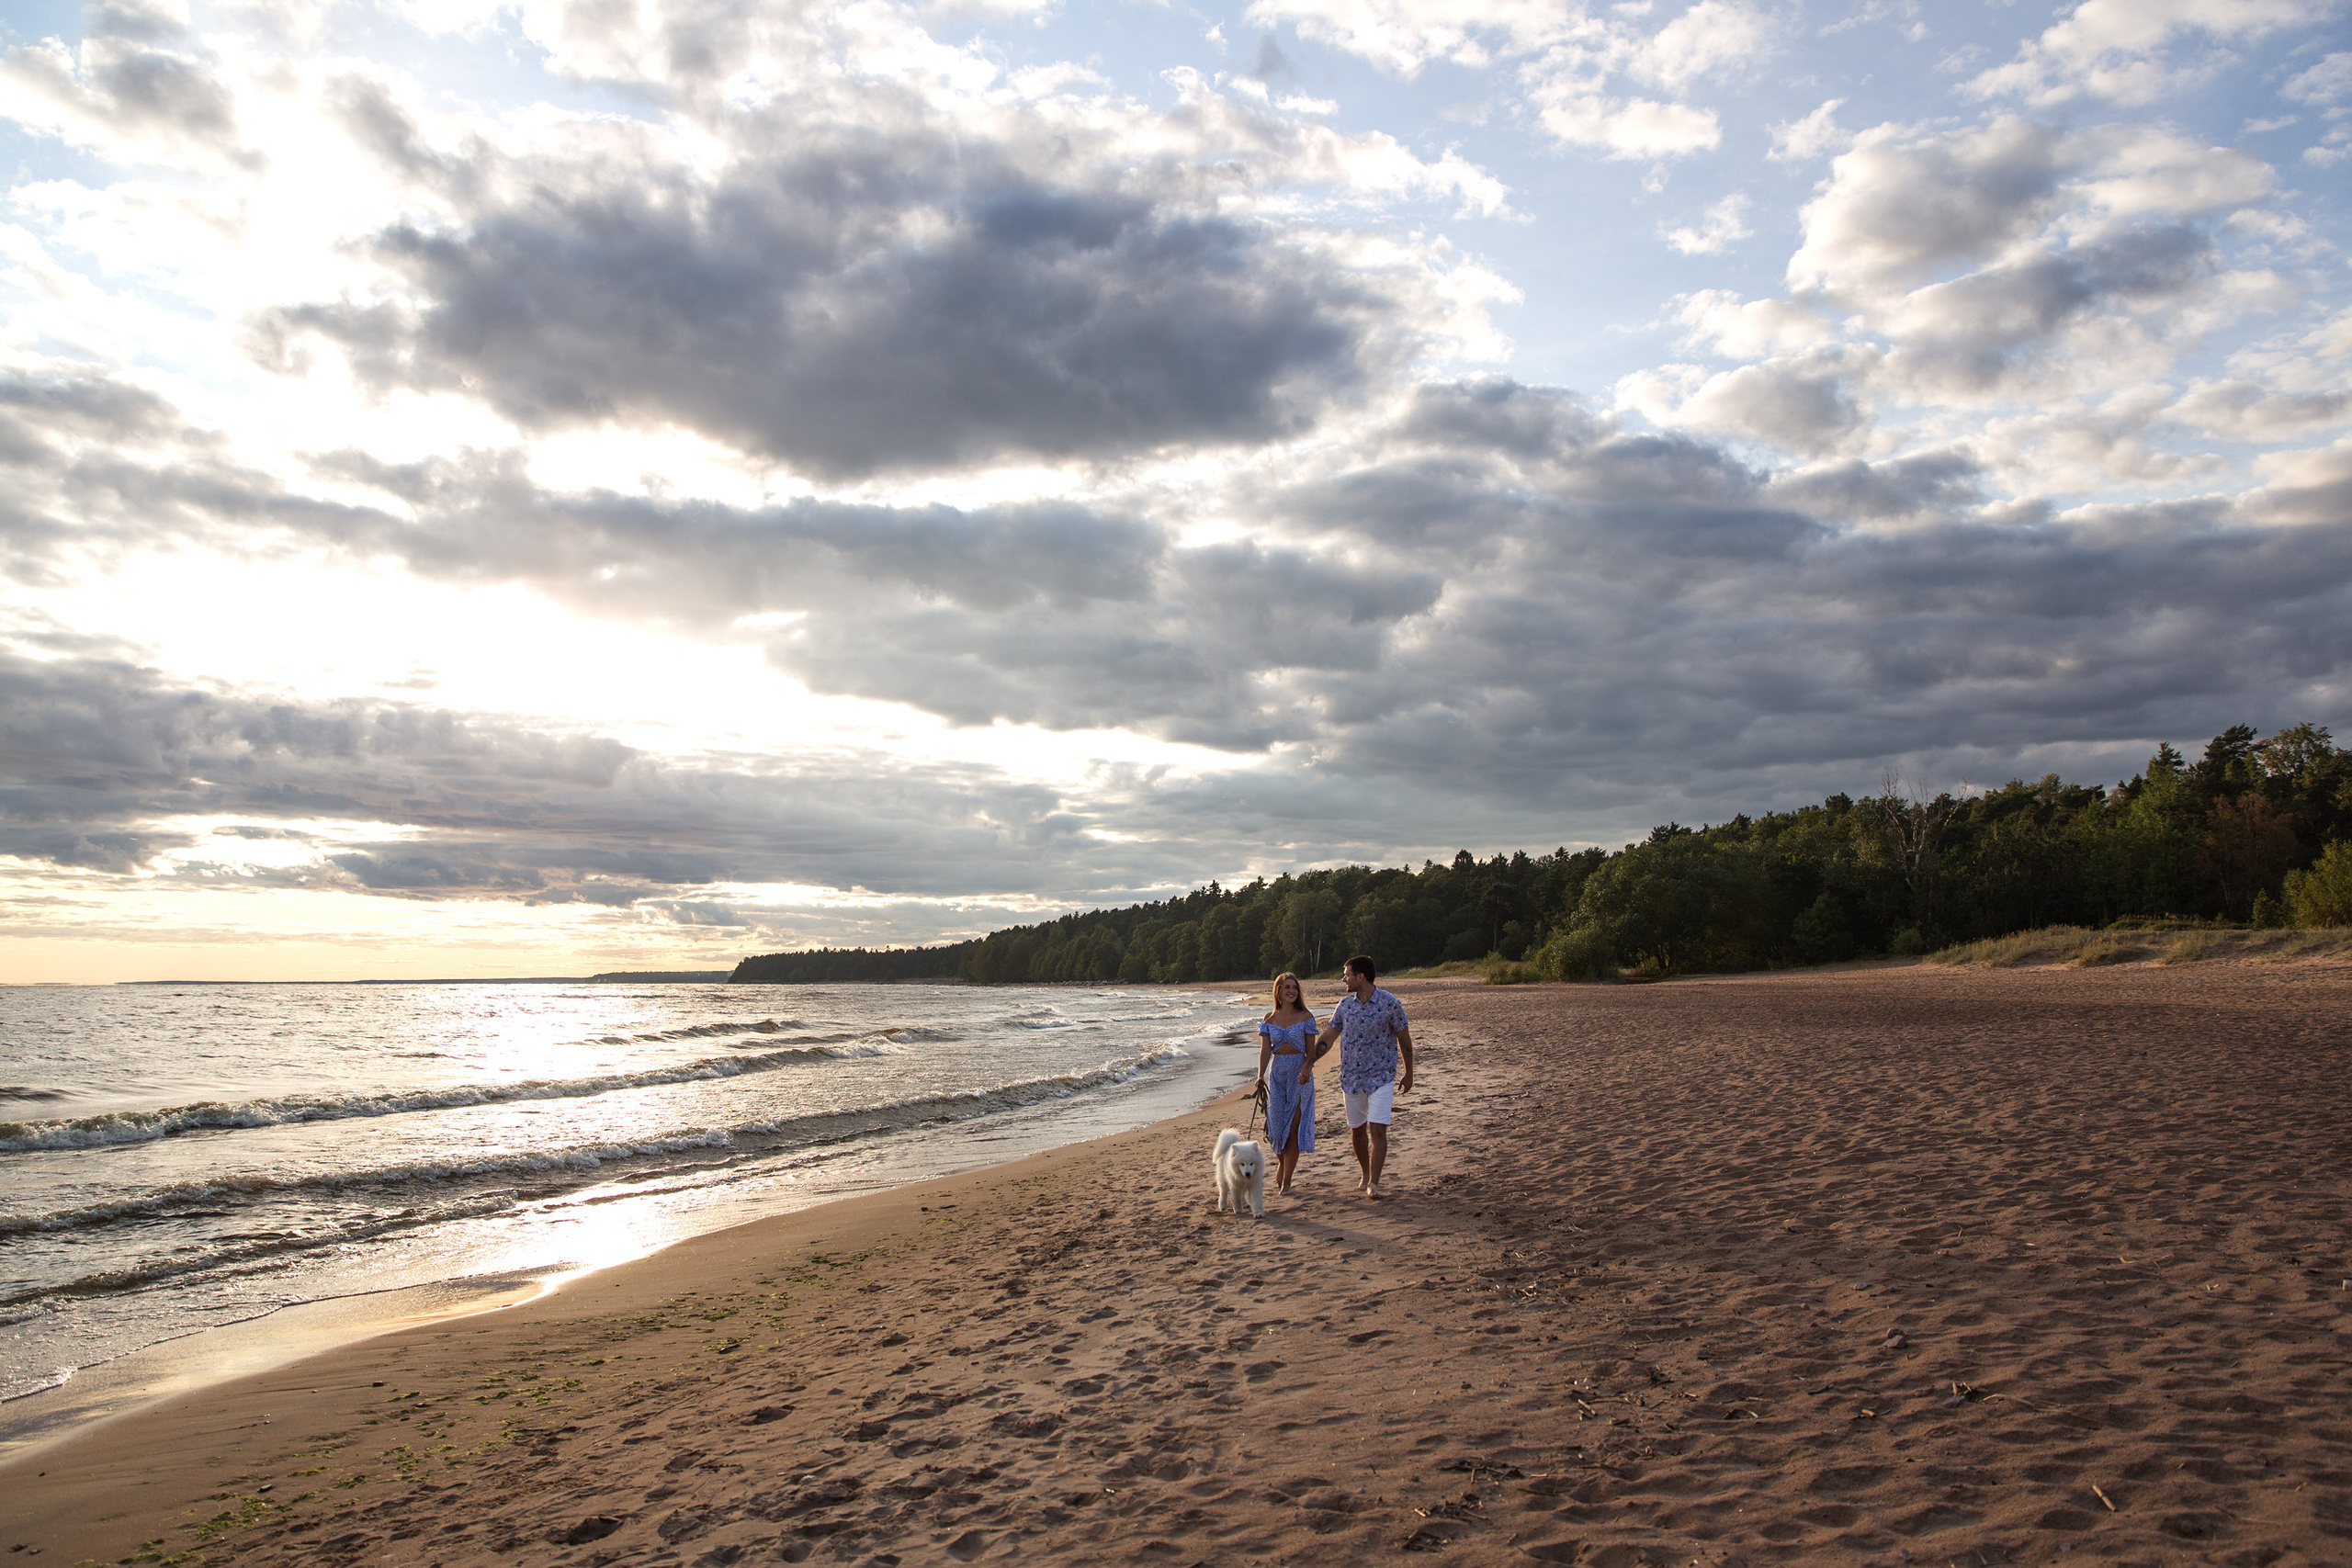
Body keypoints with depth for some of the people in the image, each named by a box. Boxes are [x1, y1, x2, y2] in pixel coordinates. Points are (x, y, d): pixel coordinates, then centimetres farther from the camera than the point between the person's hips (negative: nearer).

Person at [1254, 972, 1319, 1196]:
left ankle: (1286, 1182, 1)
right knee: (1277, 1125, 3)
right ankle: (1282, 1163, 33)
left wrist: (1306, 1070, -23)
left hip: (1300, 1075, -2)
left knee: (1293, 1127, -5)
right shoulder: (1270, 1019, 5)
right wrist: (1260, 1076, -17)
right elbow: (1265, 1050, -2)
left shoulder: (1305, 1017, -1)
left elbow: (1311, 1052, -3)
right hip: (1277, 1074, 2)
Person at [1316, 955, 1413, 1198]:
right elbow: (1328, 1036, 5)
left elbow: (1404, 1039, 0)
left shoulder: (1390, 1004, -10)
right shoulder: (1345, 1004, 2)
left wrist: (1408, 1073, 6)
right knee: (1356, 1130, 12)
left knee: (1378, 1130, -12)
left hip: (1381, 1076, -4)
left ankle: (1373, 1183, -9)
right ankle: (1366, 1172, 32)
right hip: (1351, 1076, 4)